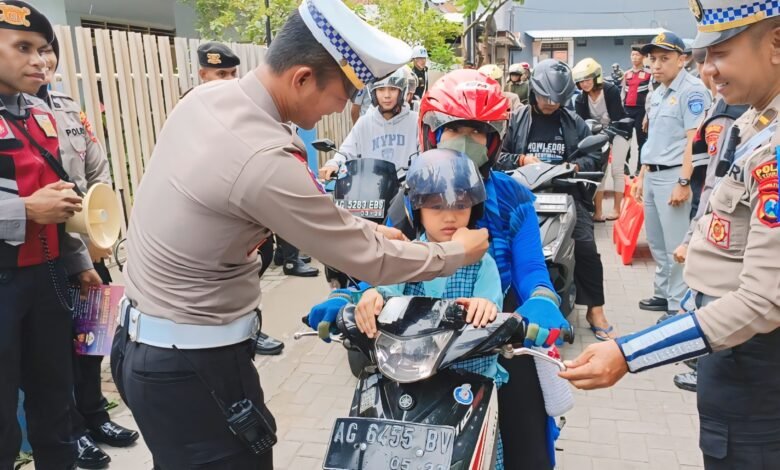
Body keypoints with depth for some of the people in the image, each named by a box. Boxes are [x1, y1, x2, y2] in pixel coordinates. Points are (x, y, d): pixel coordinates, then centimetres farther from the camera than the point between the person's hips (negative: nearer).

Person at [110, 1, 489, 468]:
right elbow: (368, 263, -18)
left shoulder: (209, 97, -3)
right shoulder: (265, 160, -30)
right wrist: (458, 252, -3)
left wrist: (358, 228, 10)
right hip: (192, 362, -9)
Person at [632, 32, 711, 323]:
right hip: (652, 175, 9)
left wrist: (683, 182, -21)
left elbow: (694, 140, -16)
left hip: (673, 175, -9)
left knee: (675, 245, -5)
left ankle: (679, 306, 4)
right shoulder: (656, 94, 16)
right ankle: (663, 294, 29)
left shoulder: (692, 91, -10)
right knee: (657, 243, 16)